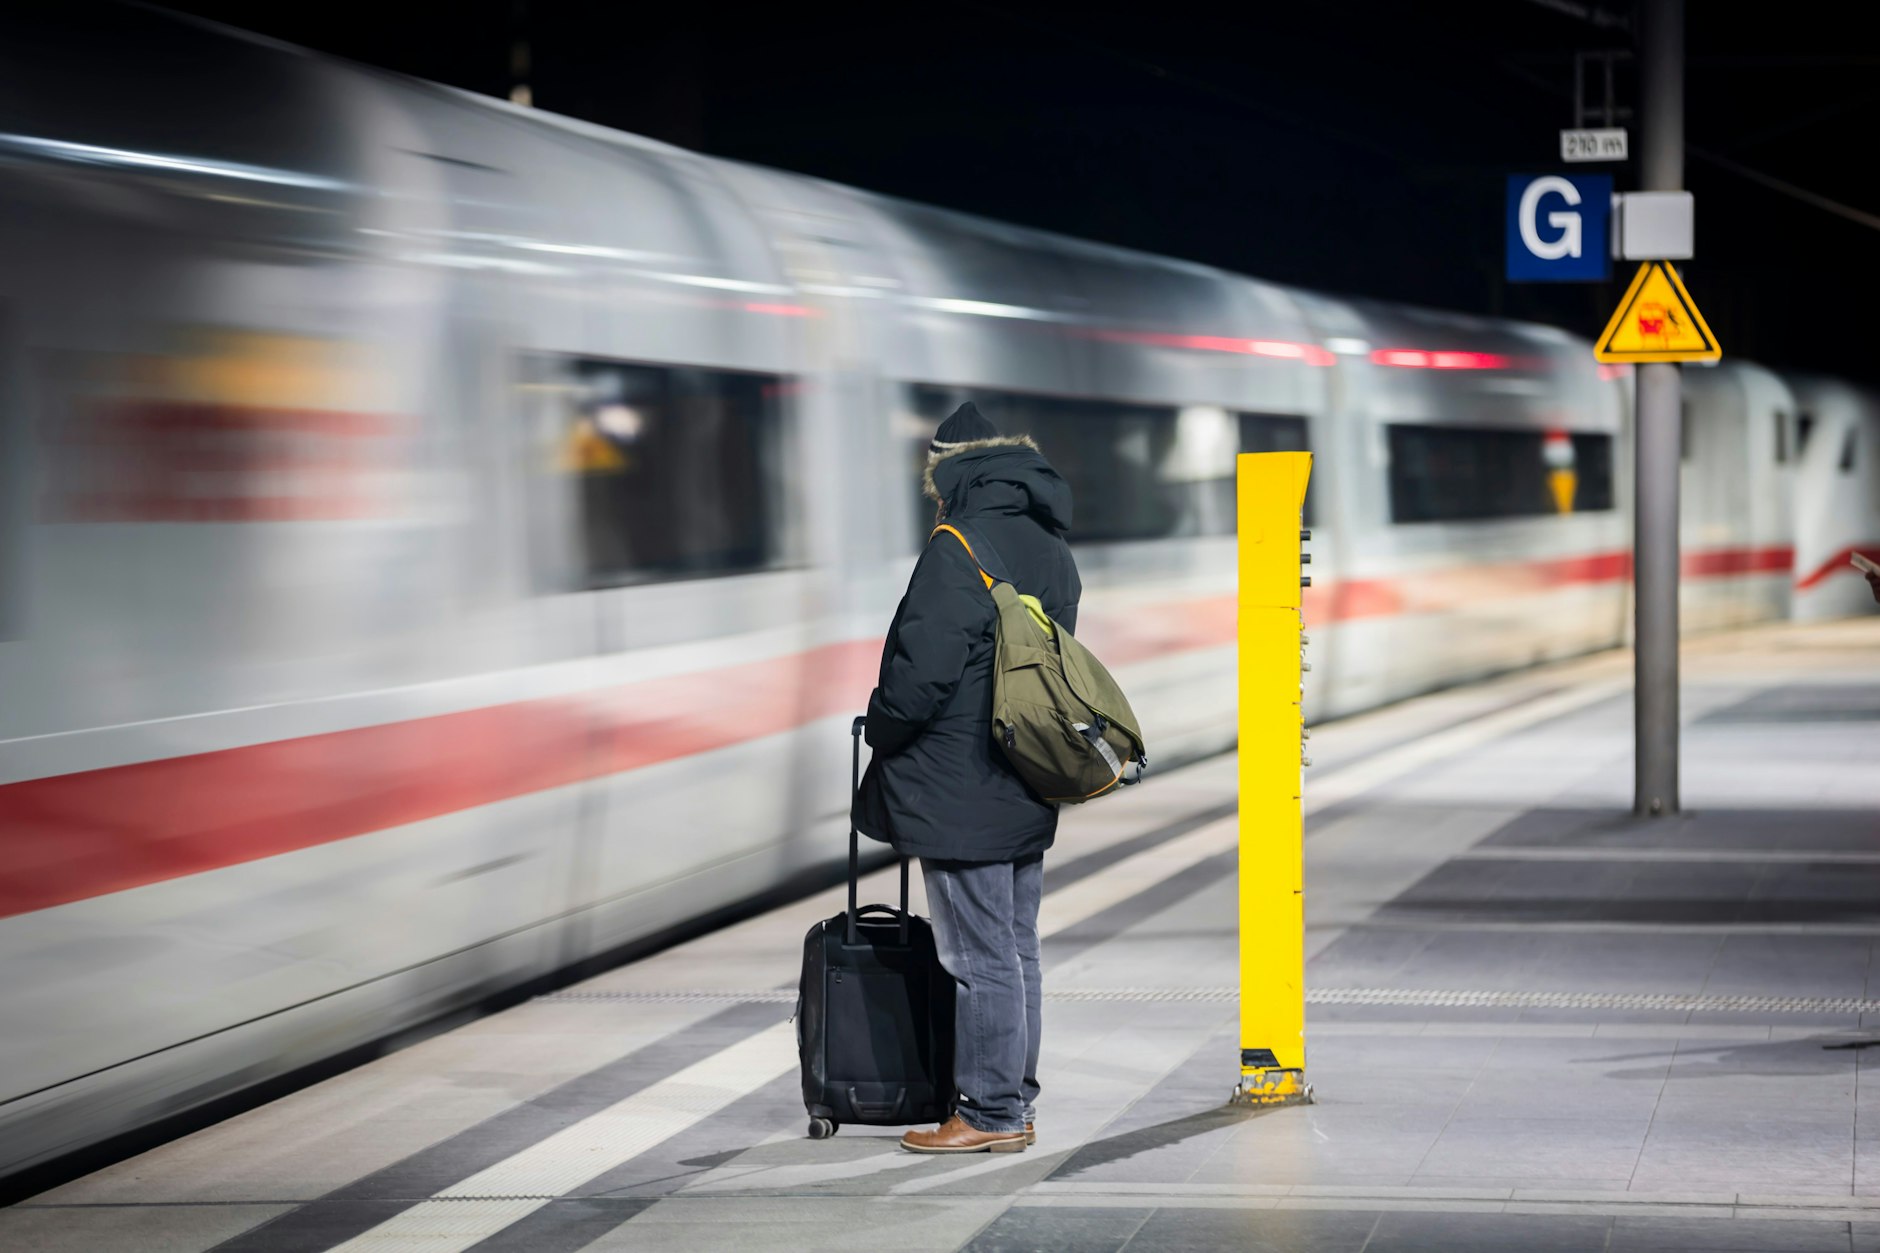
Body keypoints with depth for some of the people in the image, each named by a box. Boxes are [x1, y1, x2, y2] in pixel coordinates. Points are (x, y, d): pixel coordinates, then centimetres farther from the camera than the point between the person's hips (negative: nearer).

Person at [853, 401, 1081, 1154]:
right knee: (1016, 952, 14)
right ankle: (1012, 1105, 21)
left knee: (980, 959, -4)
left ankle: (989, 1114, 0)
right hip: (1027, 797, 9)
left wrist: (881, 728, -1)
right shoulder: (1051, 549, 13)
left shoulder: (959, 548, -16)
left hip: (962, 794, -9)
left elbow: (921, 669, -19)